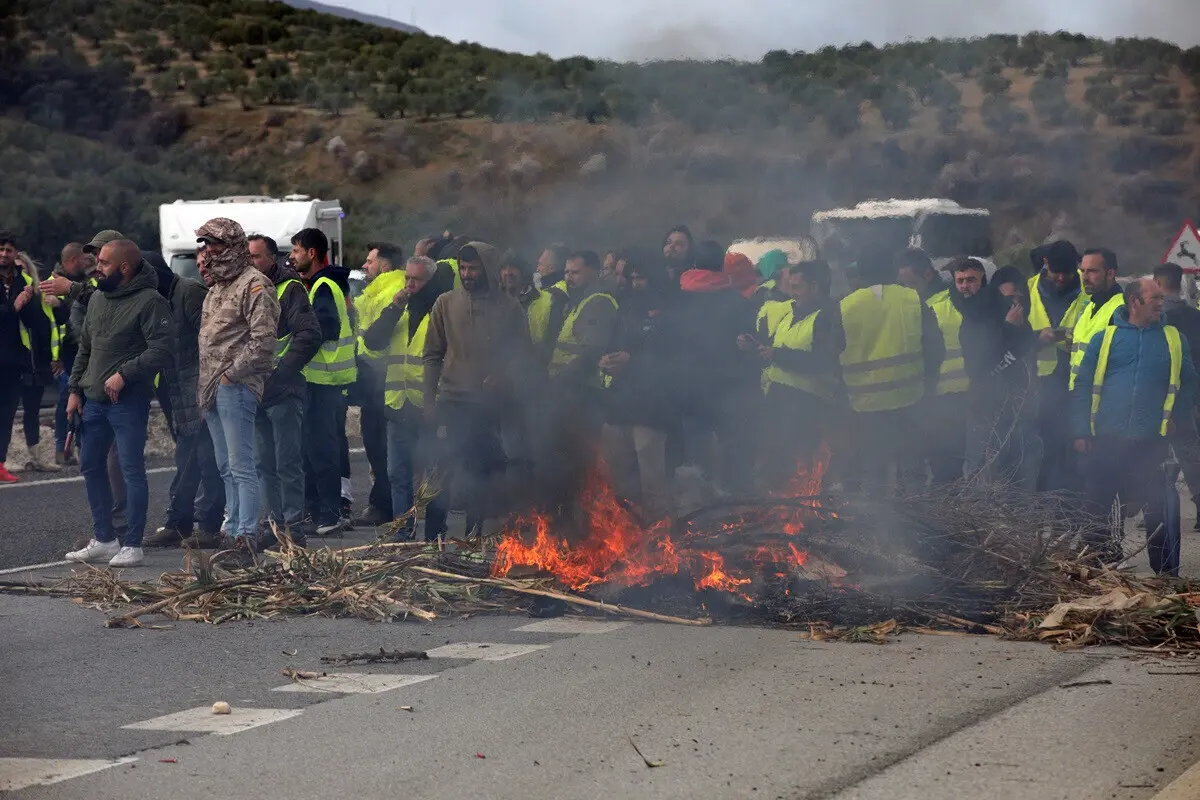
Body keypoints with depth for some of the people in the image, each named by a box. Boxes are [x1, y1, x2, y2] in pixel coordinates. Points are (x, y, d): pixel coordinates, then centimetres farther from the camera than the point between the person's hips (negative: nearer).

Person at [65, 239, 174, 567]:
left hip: (129, 401, -8)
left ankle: (133, 545, 1)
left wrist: (123, 374, -23)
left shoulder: (150, 302, -12)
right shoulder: (97, 299, 13)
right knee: (91, 466, 12)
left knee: (132, 469, -5)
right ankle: (103, 540, 22)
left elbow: (162, 349, -20)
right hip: (93, 400, 9)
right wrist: (75, 389, 14)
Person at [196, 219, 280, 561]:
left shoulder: (253, 285, -11)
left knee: (241, 465, -11)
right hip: (212, 390, 10)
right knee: (227, 467, 13)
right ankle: (233, 530, 18)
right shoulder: (217, 287, 19)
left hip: (236, 388, -10)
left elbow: (264, 340, -18)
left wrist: (230, 375, -15)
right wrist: (205, 384, 15)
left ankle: (246, 535, -11)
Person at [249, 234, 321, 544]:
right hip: (254, 391, 7)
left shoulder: (290, 289, -5)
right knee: (264, 464, 10)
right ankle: (275, 521, 17)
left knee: (288, 463, -5)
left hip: (283, 392, -7)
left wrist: (279, 370, -17)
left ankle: (294, 526, -2)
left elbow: (310, 335, -13)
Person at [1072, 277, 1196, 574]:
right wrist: (1080, 432, -2)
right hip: (1106, 441, 0)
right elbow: (1082, 386, 4)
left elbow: (1188, 385, 12)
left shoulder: (1174, 340, 7)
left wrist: (1177, 419, -2)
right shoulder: (1105, 338, 4)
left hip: (1152, 442, 0)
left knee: (1159, 514, 1)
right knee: (1097, 509, 6)